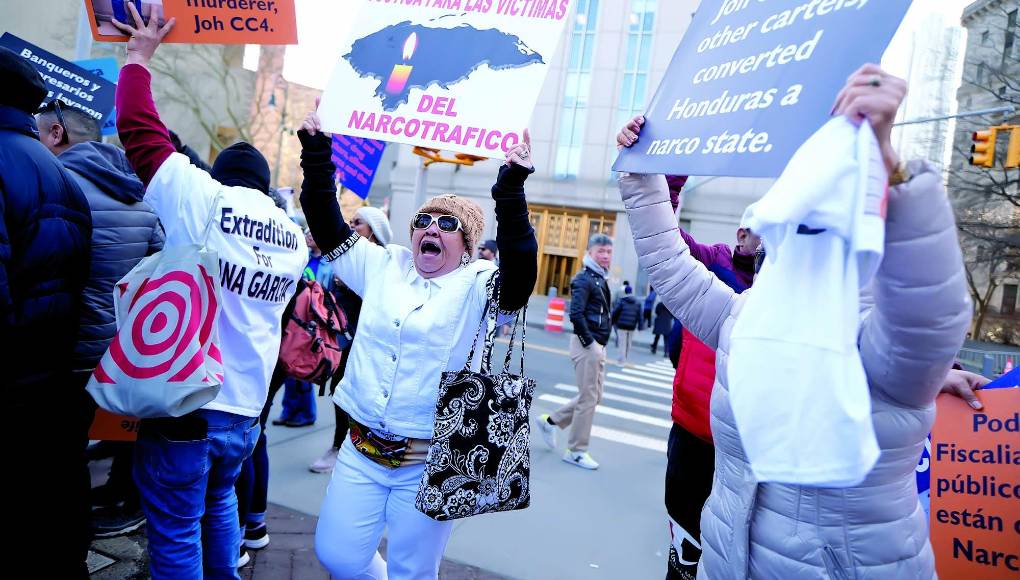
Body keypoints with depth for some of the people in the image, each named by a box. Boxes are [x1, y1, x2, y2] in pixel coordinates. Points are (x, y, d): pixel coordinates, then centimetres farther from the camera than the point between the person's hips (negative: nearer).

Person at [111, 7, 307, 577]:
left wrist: (139, 57, 12)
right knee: (219, 503, 28)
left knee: (176, 534, 9)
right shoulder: (294, 239, 4)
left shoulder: (201, 198, -11)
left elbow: (142, 131, -3)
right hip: (247, 408, 6)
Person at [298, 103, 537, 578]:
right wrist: (316, 150, -3)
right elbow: (328, 227, 5)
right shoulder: (384, 267, 5)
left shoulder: (479, 285, -8)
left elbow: (520, 270, -27)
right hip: (361, 449, 4)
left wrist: (510, 190, -36)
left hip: (428, 461, -4)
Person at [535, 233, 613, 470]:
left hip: (598, 346, 9)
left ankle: (551, 421, 26)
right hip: (587, 345, -9)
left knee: (594, 396, 14)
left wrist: (601, 345, 11)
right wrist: (589, 342, -18)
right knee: (589, 397, -3)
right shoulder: (584, 278, -12)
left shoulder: (601, 279, 16)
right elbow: (576, 314, -22)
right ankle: (576, 451, 10)